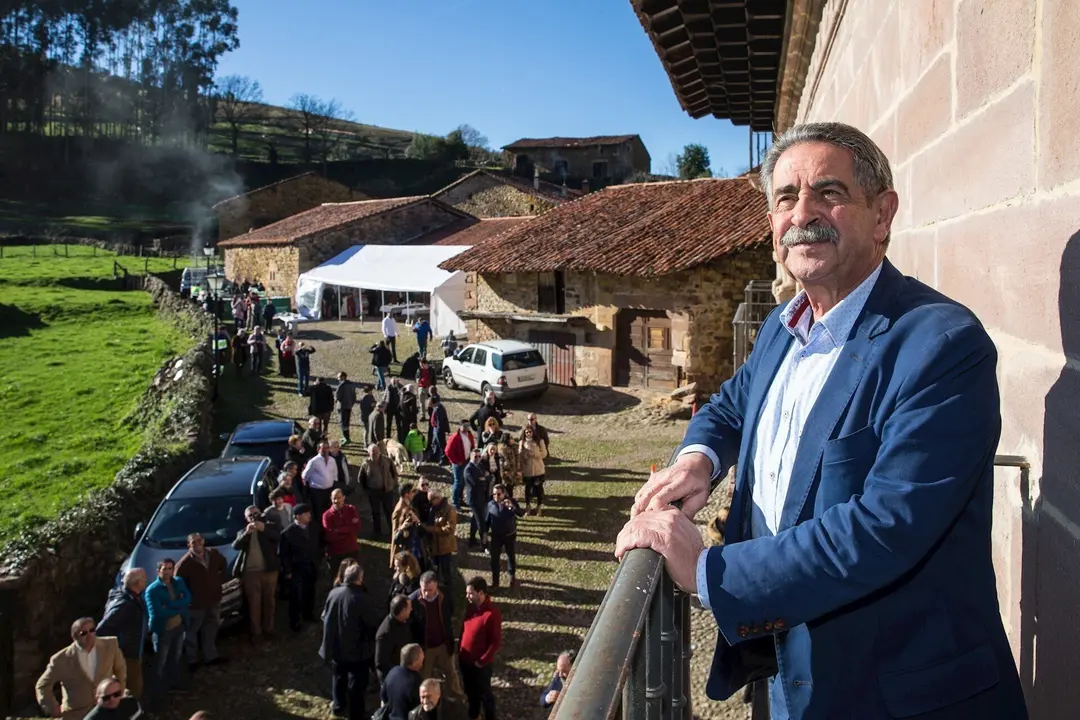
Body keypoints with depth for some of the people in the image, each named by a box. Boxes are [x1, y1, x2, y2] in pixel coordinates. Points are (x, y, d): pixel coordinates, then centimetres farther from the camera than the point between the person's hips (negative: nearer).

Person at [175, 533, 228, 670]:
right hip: (195, 603, -6)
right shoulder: (185, 563, -24)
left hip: (213, 599, 6)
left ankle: (210, 656, 36)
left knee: (211, 629, 20)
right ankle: (192, 660, 28)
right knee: (191, 631, 11)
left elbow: (223, 565, 15)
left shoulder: (213, 554, -6)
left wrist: (222, 579, 5)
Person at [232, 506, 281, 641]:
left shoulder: (270, 526, 4)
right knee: (254, 603, 3)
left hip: (269, 570, 0)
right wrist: (246, 533, -21)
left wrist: (264, 529, -27)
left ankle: (268, 628, 23)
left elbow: (280, 537, -15)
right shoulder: (243, 532, 11)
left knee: (269, 601, 10)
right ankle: (256, 631, 11)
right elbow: (235, 546, -7)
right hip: (250, 572, 1)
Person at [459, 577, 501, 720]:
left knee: (484, 692, 13)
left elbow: (496, 642, -22)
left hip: (481, 663, -7)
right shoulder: (470, 607, -4)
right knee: (470, 690, 25)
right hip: (465, 660, 7)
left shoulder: (492, 614, -27)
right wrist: (460, 651, 9)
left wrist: (482, 661, -17)